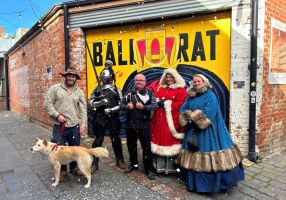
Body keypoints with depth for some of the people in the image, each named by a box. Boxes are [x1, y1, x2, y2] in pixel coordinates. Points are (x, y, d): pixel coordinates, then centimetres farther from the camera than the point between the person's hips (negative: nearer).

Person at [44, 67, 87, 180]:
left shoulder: (79, 92, 5)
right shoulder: (55, 88, -1)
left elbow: (83, 109, 4)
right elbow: (47, 104, -3)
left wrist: (83, 123, -1)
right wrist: (57, 115, -13)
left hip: (74, 125, 2)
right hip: (59, 125, -2)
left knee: (75, 148, 12)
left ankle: (74, 167, 32)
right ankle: (62, 170, 25)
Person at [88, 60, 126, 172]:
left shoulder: (116, 90, 4)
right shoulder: (97, 90, 5)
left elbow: (121, 104, -1)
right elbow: (90, 103, 0)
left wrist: (111, 110, -16)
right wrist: (100, 102, -18)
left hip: (113, 119, 0)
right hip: (100, 119, 0)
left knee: (116, 140, 10)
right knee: (98, 141, 6)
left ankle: (120, 161, 27)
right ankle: (95, 164, 17)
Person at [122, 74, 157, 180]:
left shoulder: (149, 93, 0)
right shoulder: (130, 93, 10)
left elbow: (154, 105, -10)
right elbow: (122, 104, 8)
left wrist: (143, 107, -23)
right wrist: (126, 106, -14)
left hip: (144, 125, -4)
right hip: (130, 124, 4)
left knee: (146, 147, 1)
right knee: (131, 145, 16)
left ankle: (149, 169, 13)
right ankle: (133, 164, 35)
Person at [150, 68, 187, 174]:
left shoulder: (181, 90, 0)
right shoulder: (160, 89, 19)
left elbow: (180, 104, -10)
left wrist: (167, 104, -13)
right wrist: (159, 103, -6)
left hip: (172, 120, -5)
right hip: (159, 120, 5)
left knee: (170, 141, -4)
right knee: (160, 140, 6)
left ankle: (171, 167, 7)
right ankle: (160, 166, 16)